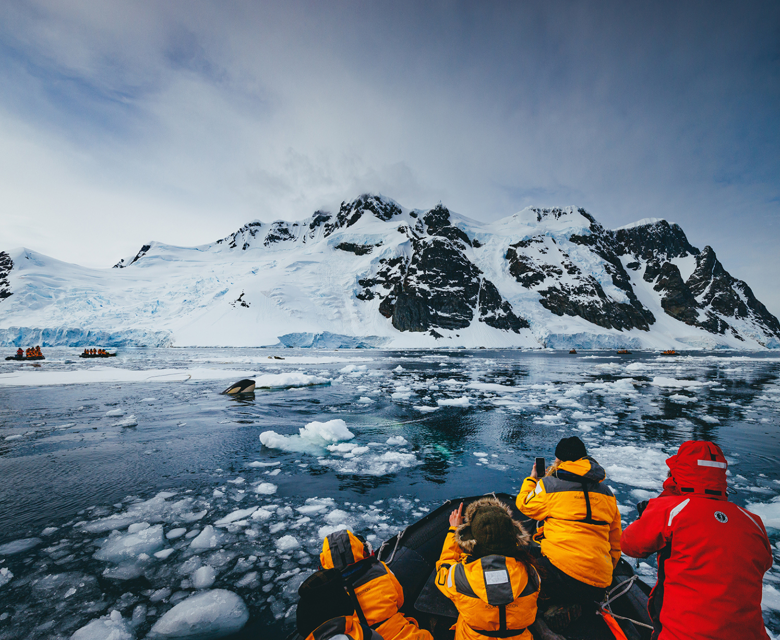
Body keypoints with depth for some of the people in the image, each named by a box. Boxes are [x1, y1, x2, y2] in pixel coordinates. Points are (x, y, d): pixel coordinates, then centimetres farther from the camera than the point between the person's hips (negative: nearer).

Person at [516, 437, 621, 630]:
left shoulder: (549, 485, -3)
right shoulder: (606, 492, 15)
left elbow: (524, 505, 14)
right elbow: (615, 539, 23)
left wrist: (531, 479, 29)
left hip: (563, 569, -6)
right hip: (600, 584, 6)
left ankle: (559, 606, -7)